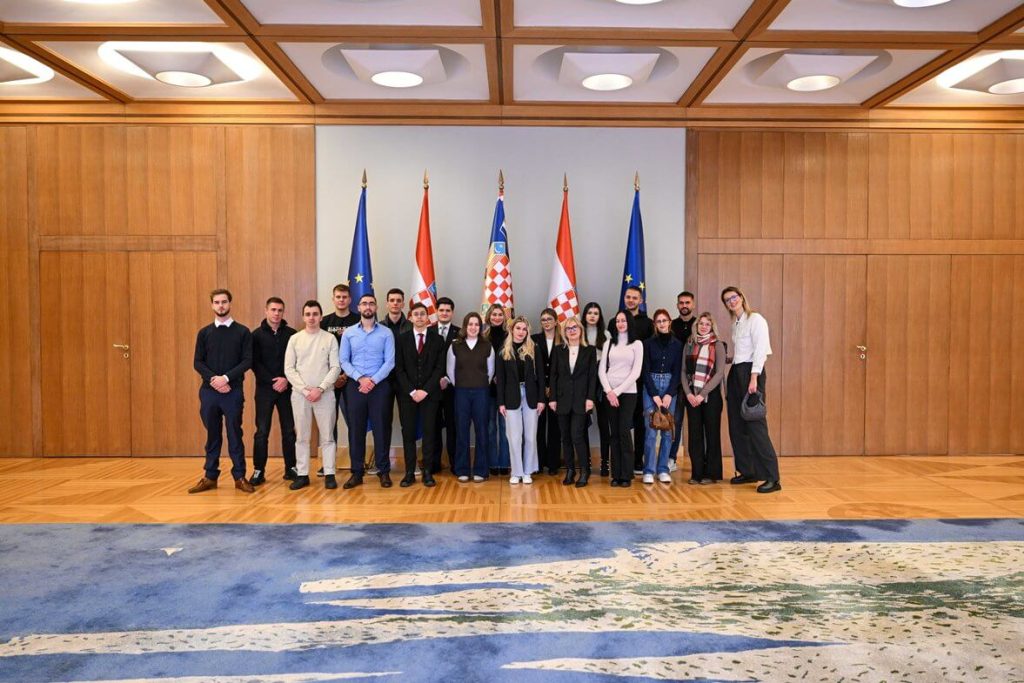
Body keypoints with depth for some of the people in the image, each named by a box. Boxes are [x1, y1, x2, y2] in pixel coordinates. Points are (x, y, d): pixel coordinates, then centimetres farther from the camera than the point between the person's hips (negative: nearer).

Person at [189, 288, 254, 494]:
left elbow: (248, 360, -5)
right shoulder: (204, 333, 9)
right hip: (209, 390, 2)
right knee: (212, 435, 9)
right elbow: (197, 362, 5)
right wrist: (213, 379, -12)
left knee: (235, 434, 2)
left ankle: (239, 476, 9)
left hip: (233, 391, -2)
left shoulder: (242, 332, 2)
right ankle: (210, 476, 17)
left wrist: (226, 378, -16)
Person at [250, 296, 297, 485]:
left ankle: (290, 468, 15)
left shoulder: (291, 334, 3)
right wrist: (272, 381, -12)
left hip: (286, 388, 1)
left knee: (289, 430, 6)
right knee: (262, 431, 1)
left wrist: (286, 380, -12)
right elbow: (255, 363, -3)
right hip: (265, 388, -1)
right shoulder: (257, 334, 2)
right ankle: (259, 470, 8)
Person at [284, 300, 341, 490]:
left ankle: (329, 474, 10)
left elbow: (335, 367, -3)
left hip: (325, 393, -1)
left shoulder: (330, 338, 1)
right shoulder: (295, 339, 5)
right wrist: (305, 390, -9)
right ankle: (302, 475, 15)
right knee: (302, 436, 8)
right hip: (300, 394, 1)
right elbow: (289, 369, 1)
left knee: (327, 436, 3)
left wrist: (320, 389, -13)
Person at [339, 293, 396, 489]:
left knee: (381, 428, 1)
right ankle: (357, 471, 13)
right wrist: (360, 378, -12)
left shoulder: (386, 333, 2)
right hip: (355, 386, 1)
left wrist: (373, 381, -13)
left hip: (380, 386, -1)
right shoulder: (348, 333, 7)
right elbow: (343, 361, 2)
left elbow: (389, 362, -4)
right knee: (356, 429, 5)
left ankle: (384, 471, 11)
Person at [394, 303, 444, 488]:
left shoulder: (437, 340, 5)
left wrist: (425, 390, -11)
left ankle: (427, 472, 9)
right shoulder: (402, 339, 5)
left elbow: (439, 368, -1)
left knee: (429, 432, 2)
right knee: (408, 432, 1)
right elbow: (399, 368, 1)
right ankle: (409, 472, 7)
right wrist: (411, 391, -9)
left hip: (429, 394, 0)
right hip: (407, 393, 0)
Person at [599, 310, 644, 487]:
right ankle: (615, 474, 7)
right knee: (614, 434, 3)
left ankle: (626, 476, 0)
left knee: (624, 432, -7)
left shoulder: (637, 344, 3)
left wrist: (617, 391, -10)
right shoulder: (609, 343, 10)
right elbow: (601, 369, 6)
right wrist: (608, 391, -8)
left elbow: (636, 372, -4)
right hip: (609, 393, 2)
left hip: (627, 392, -2)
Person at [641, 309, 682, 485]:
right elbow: (645, 371, -1)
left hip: (670, 387, 2)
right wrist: (655, 395, -9)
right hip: (650, 386, -2)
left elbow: (677, 372, 3)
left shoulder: (677, 344, 5)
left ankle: (663, 469, 10)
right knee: (651, 430, -8)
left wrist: (669, 394, -8)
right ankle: (648, 471, -2)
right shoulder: (648, 343, 1)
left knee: (668, 430, 1)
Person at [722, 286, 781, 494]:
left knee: (755, 425, -12)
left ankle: (772, 478, -10)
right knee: (737, 425, 8)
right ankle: (747, 471, 18)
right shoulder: (735, 324, 17)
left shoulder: (755, 319, -6)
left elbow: (760, 350, -14)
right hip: (735, 373, 8)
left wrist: (754, 378, -21)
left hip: (750, 372, -8)